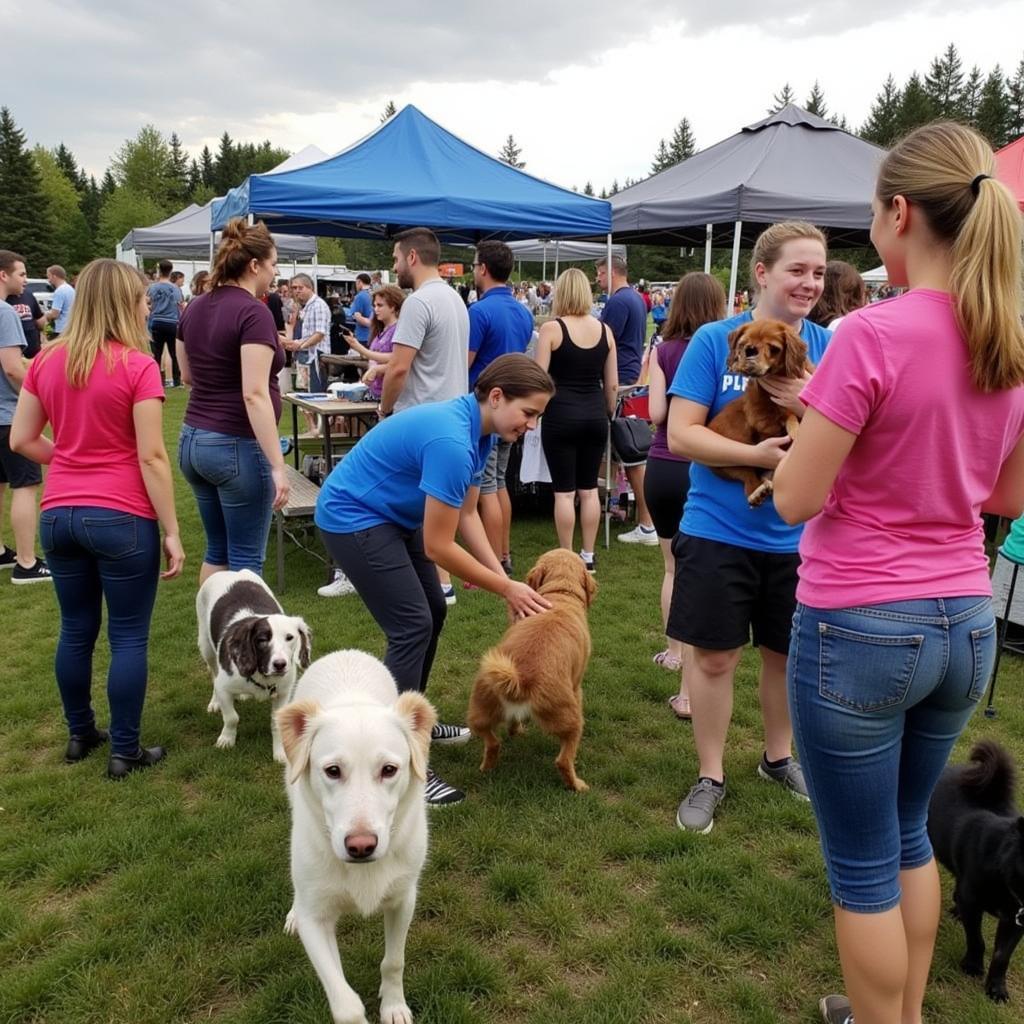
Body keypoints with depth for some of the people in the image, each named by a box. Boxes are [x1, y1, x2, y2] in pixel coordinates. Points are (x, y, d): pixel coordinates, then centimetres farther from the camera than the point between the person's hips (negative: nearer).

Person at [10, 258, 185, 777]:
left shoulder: (47, 360, 6)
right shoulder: (137, 366, -12)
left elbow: (22, 440, 9)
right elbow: (151, 457, -14)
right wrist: (172, 532, -9)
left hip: (58, 514, 6)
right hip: (121, 518, -6)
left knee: (75, 630, 18)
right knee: (129, 637, 5)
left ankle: (80, 734, 34)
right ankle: (125, 751, 15)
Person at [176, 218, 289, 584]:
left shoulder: (194, 308, 8)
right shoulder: (254, 312, -16)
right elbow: (255, 394, -23)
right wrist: (277, 466, -24)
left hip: (194, 441, 8)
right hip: (237, 446, -8)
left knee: (217, 549, 18)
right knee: (245, 557, 2)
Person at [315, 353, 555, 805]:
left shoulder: (477, 429, -1)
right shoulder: (451, 441, -31)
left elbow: (467, 514, 4)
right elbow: (438, 547, -26)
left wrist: (505, 580, -3)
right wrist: (506, 588, -15)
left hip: (391, 516, 10)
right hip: (352, 518, -10)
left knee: (432, 612, 13)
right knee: (412, 626, -12)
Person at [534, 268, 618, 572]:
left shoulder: (551, 329, -7)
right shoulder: (604, 330, 5)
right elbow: (612, 384, 8)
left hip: (561, 415, -4)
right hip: (595, 415, 4)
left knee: (564, 491, 3)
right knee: (589, 488, 13)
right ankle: (588, 556, 19)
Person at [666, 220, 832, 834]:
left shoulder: (827, 347, -1)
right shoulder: (715, 340, -8)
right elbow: (681, 435, -12)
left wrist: (809, 407, -22)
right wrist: (757, 454, -25)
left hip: (796, 535, 3)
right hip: (719, 530, -2)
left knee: (786, 654, 18)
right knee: (715, 657, 7)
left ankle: (779, 756, 42)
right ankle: (711, 776, 26)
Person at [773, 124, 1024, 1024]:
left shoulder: (874, 334, -20)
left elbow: (796, 500, -16)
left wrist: (819, 416, 0)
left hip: (860, 628, -8)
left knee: (863, 865, 11)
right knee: (910, 833, 26)